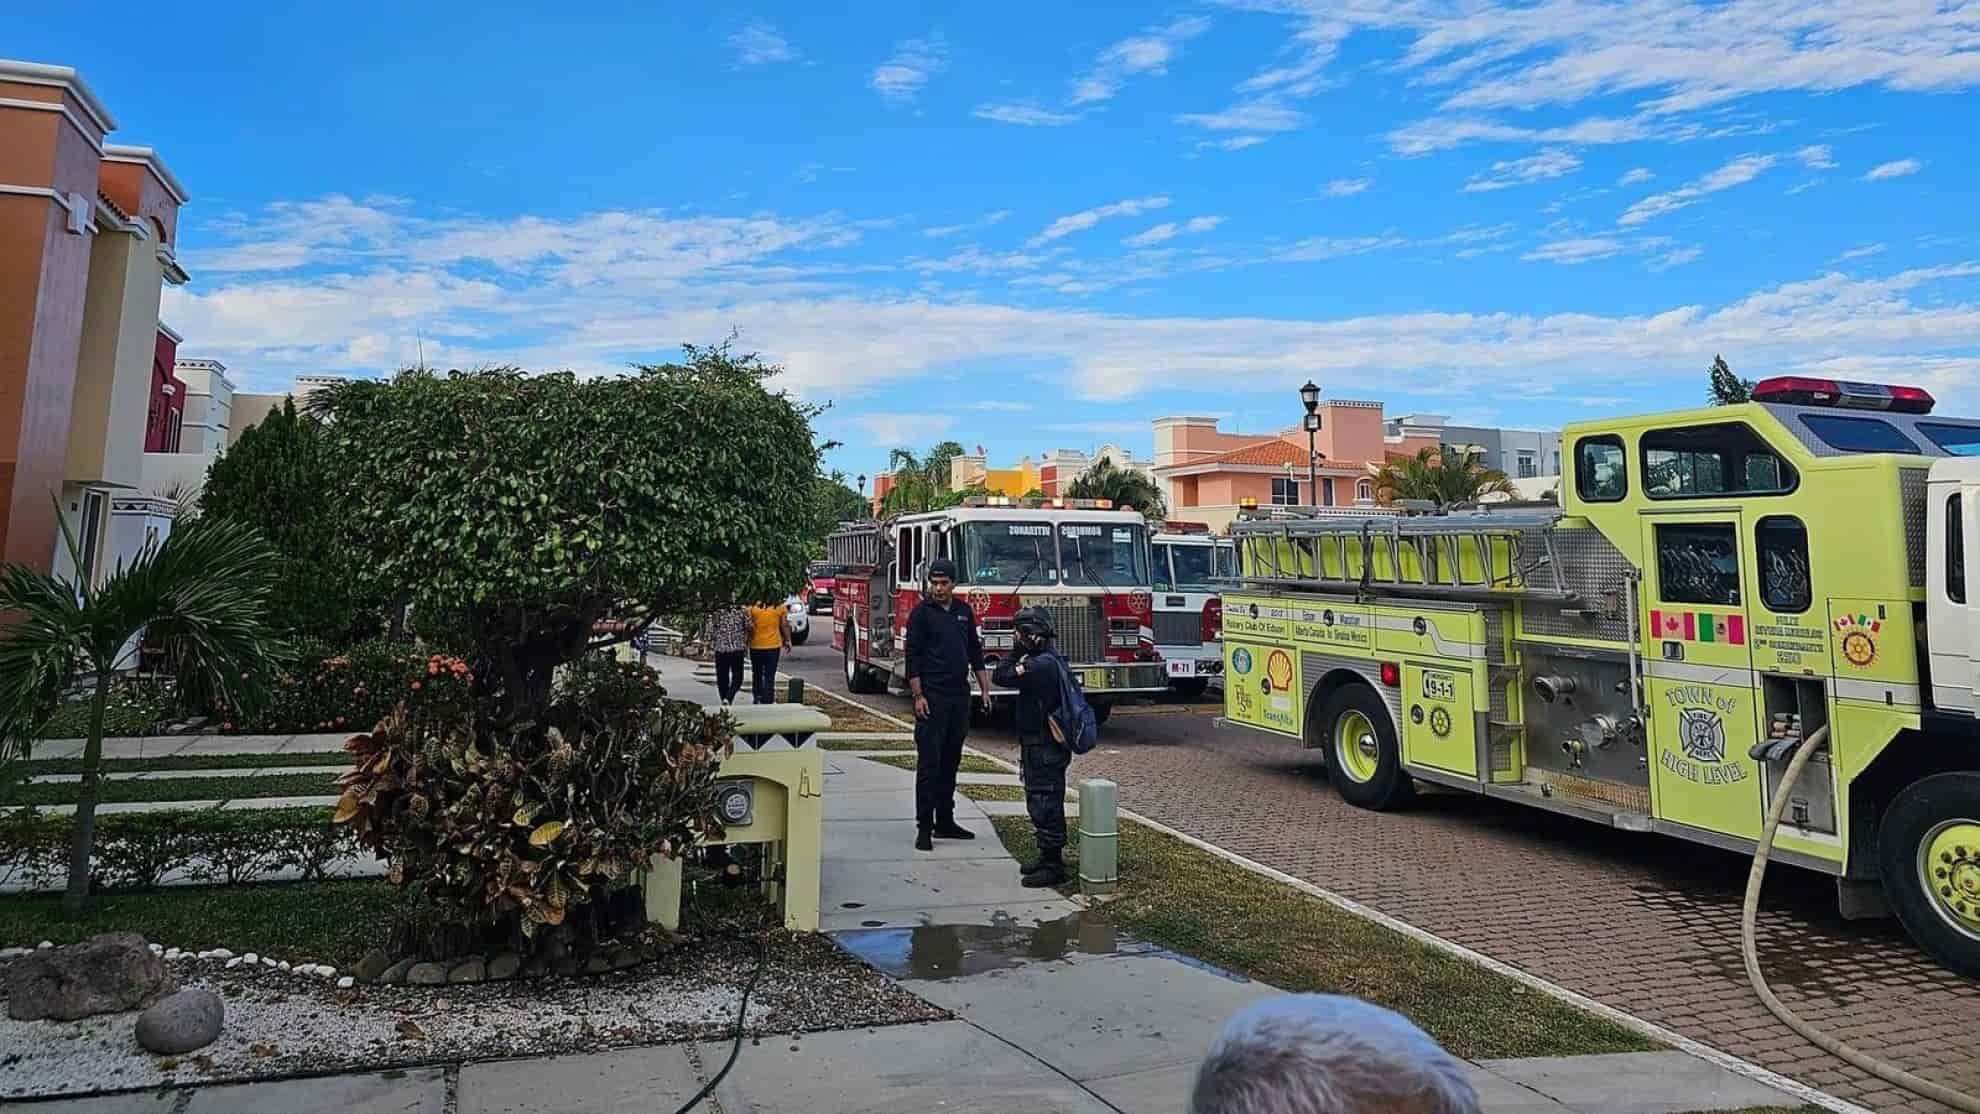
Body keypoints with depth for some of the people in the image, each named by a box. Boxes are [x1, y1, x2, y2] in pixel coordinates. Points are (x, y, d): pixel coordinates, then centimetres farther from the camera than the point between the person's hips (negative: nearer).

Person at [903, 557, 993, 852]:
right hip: (932, 697, -6)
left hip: (960, 697, 6)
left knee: (951, 761, 11)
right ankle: (924, 827, -1)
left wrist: (984, 689, 11)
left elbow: (975, 651, 16)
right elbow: (912, 656, -9)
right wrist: (918, 696, -15)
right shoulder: (921, 612, -5)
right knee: (928, 763, -4)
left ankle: (945, 821, 20)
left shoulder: (964, 611, 11)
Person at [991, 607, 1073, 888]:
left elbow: (1001, 677, -20)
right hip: (1039, 745, 11)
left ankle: (1053, 867, 2)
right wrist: (1019, 652, 9)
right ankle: (1048, 856, 29)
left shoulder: (1042, 664, -21)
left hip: (1043, 746, -11)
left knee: (1045, 804, -5)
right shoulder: (1049, 659, 12)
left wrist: (1015, 651, -9)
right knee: (1040, 803, 19)